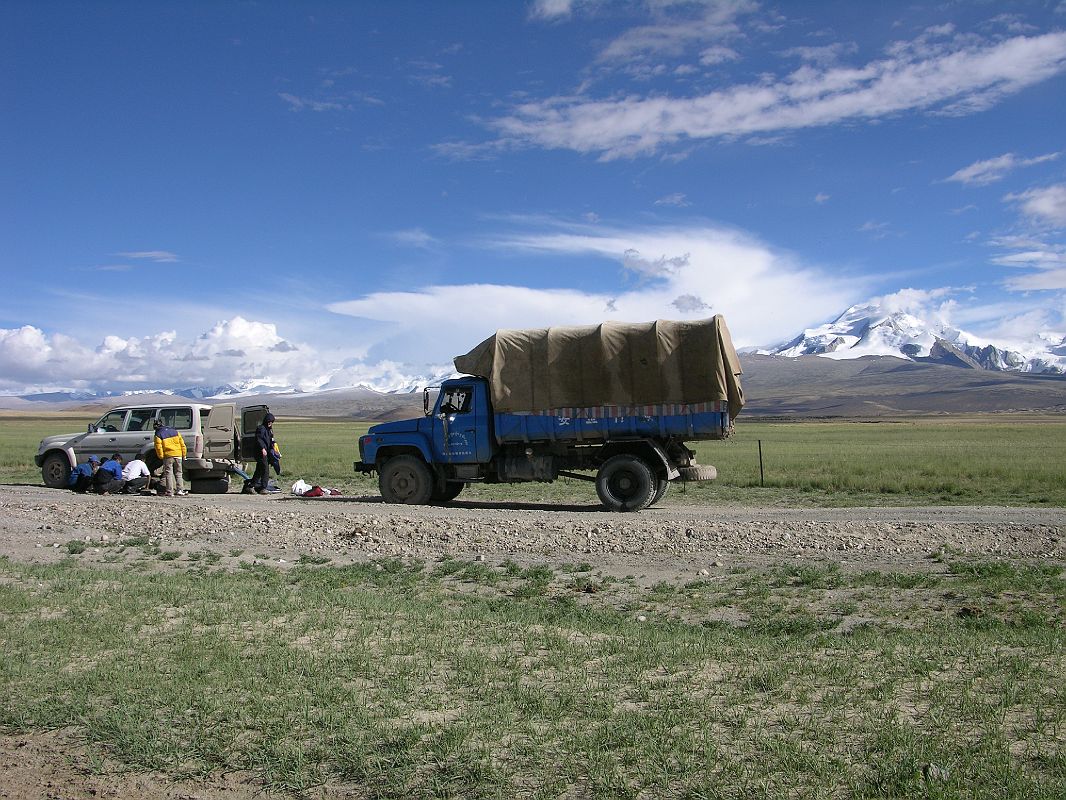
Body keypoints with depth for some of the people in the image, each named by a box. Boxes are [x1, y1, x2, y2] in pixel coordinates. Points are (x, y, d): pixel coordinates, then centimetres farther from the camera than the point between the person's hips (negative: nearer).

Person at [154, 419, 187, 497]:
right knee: (178, 473, 14)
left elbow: (158, 447, -9)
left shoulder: (158, 435, 0)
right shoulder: (174, 431, 14)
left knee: (168, 473, 0)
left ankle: (170, 492, -4)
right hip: (178, 455, 4)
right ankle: (180, 489, 10)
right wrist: (184, 454, 15)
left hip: (168, 455, -4)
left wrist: (161, 457, -1)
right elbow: (182, 443, 12)